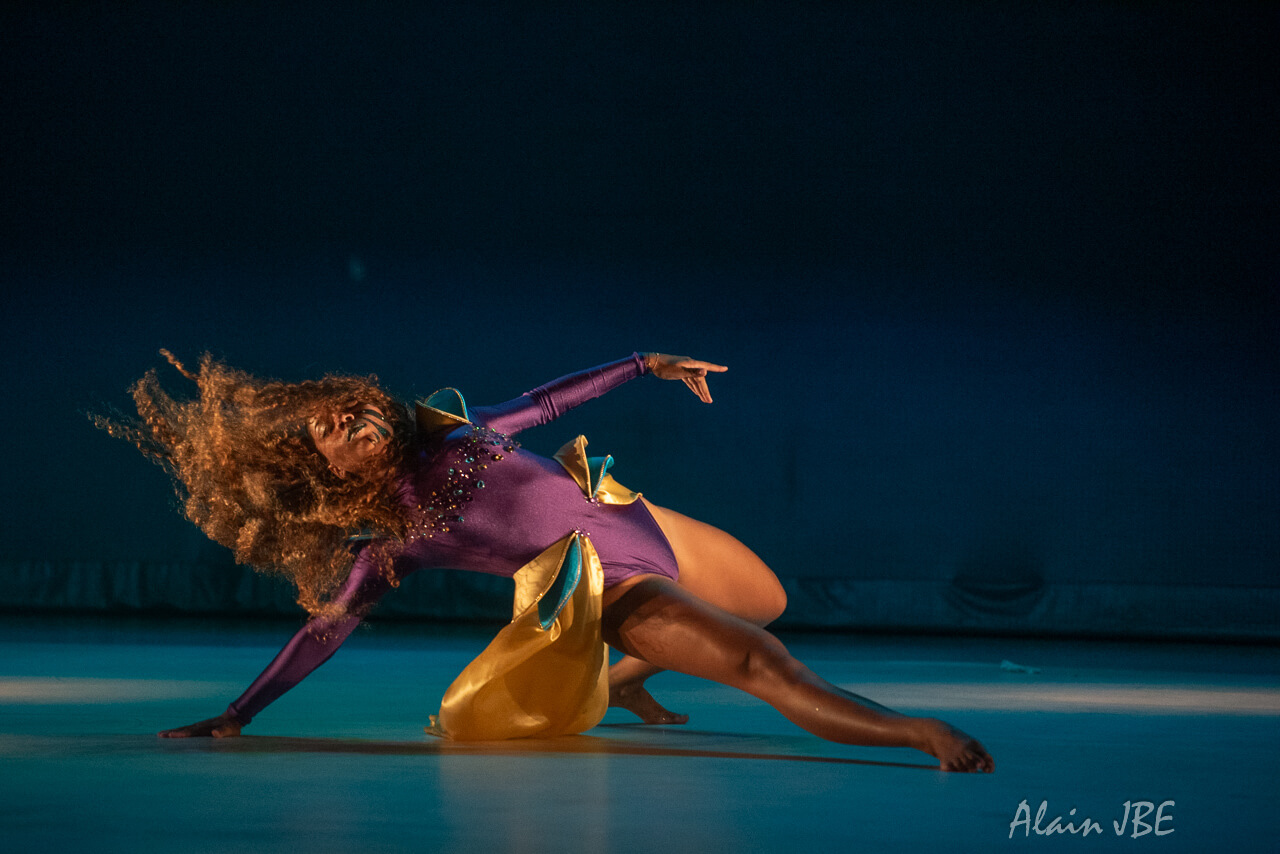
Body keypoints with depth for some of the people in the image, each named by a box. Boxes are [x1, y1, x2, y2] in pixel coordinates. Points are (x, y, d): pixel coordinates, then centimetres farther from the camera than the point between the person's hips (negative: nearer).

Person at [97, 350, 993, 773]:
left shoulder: (445, 425, 4)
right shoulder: (386, 542, -10)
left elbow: (541, 404, 14)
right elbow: (323, 630, -6)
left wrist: (640, 364, 12)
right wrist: (234, 717, -10)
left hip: (636, 517, 8)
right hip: (610, 585, -8)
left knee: (769, 601, 29)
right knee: (763, 664, -26)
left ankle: (621, 683, 39)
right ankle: (916, 732, -29)